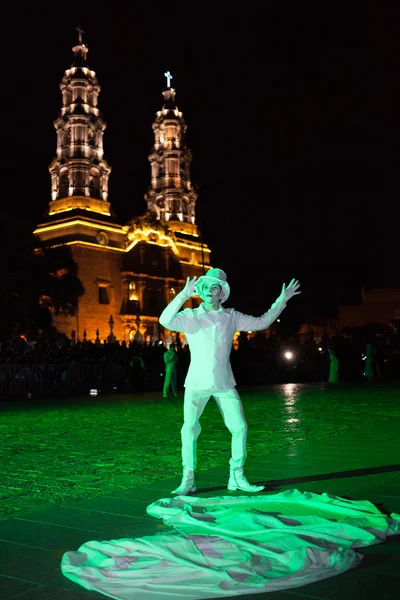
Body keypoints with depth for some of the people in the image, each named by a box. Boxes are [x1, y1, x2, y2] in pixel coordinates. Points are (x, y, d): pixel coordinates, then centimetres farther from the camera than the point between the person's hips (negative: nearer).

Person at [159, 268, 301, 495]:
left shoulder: (231, 317, 6)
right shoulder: (190, 316, -3)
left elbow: (261, 322, 16)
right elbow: (165, 321, -20)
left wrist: (282, 301, 11)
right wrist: (184, 295, -27)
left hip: (224, 384, 3)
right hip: (197, 383, -2)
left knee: (240, 427, -2)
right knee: (189, 429, -8)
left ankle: (237, 477, 12)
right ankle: (188, 480, 5)